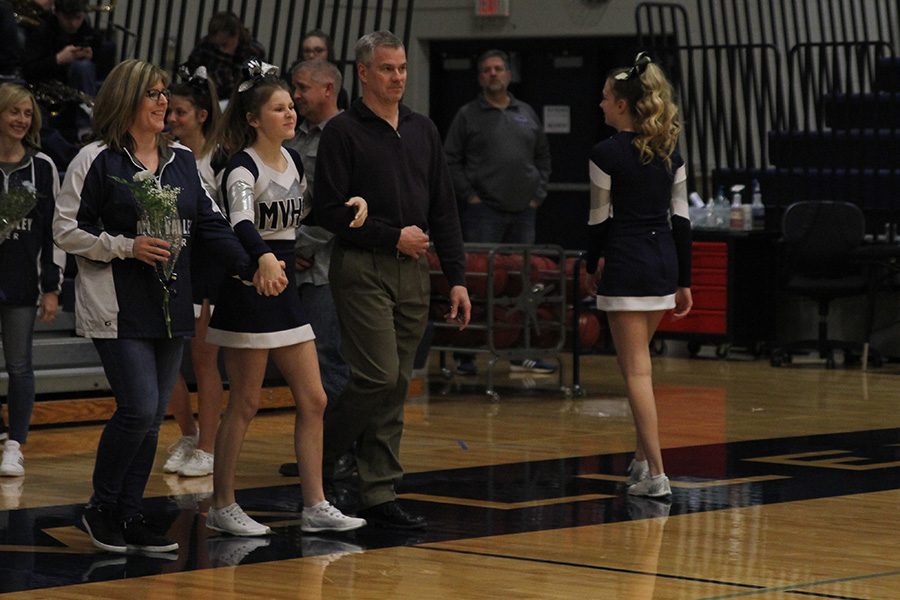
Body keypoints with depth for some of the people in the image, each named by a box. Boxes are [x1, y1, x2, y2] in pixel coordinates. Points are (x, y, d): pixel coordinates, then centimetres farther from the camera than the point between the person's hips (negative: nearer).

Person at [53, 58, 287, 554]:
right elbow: (66, 230, -5)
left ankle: (130, 514, 16)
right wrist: (126, 247, -15)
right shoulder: (96, 160, -5)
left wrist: (252, 267, -4)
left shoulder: (182, 161, 12)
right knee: (139, 410, -13)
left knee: (152, 417, 7)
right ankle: (101, 508, 5)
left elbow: (210, 224, 9)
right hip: (118, 308, -6)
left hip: (170, 305, 6)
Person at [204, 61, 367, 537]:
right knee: (245, 404, -1)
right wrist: (264, 260, -54)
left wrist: (351, 208, 4)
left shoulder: (291, 160, 9)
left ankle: (315, 507, 12)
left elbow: (306, 212, 24)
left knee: (313, 400, 6)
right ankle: (222, 507, 11)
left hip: (284, 290, 8)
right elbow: (241, 223, -34)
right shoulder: (243, 168, -15)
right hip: (247, 295, -8)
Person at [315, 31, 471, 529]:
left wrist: (457, 278, 9)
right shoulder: (343, 132, -5)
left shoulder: (423, 130, 14)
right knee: (378, 376, -14)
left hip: (413, 272, 6)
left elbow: (443, 209, 14)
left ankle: (380, 495, 8)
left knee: (396, 386, 5)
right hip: (362, 269, -6)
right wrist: (393, 236, -11)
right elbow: (329, 210, -10)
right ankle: (320, 459, 6)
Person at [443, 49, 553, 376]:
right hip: (483, 211, -4)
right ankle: (465, 354, -3)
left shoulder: (527, 114, 15)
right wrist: (469, 195, -8)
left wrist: (538, 194, 10)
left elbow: (543, 157, 21)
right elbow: (451, 160, 0)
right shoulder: (467, 115, 3)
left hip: (523, 213, 4)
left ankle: (522, 354, 12)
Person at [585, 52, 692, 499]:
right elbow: (681, 218, 8)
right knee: (636, 361, 23)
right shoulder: (670, 152, 7)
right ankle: (643, 458, 27)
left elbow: (599, 219, -6)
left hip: (625, 265, -7)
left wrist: (591, 264, 11)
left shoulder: (607, 154, -11)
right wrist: (684, 281, 12)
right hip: (664, 261, 7)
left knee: (637, 370, -4)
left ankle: (656, 474, -8)